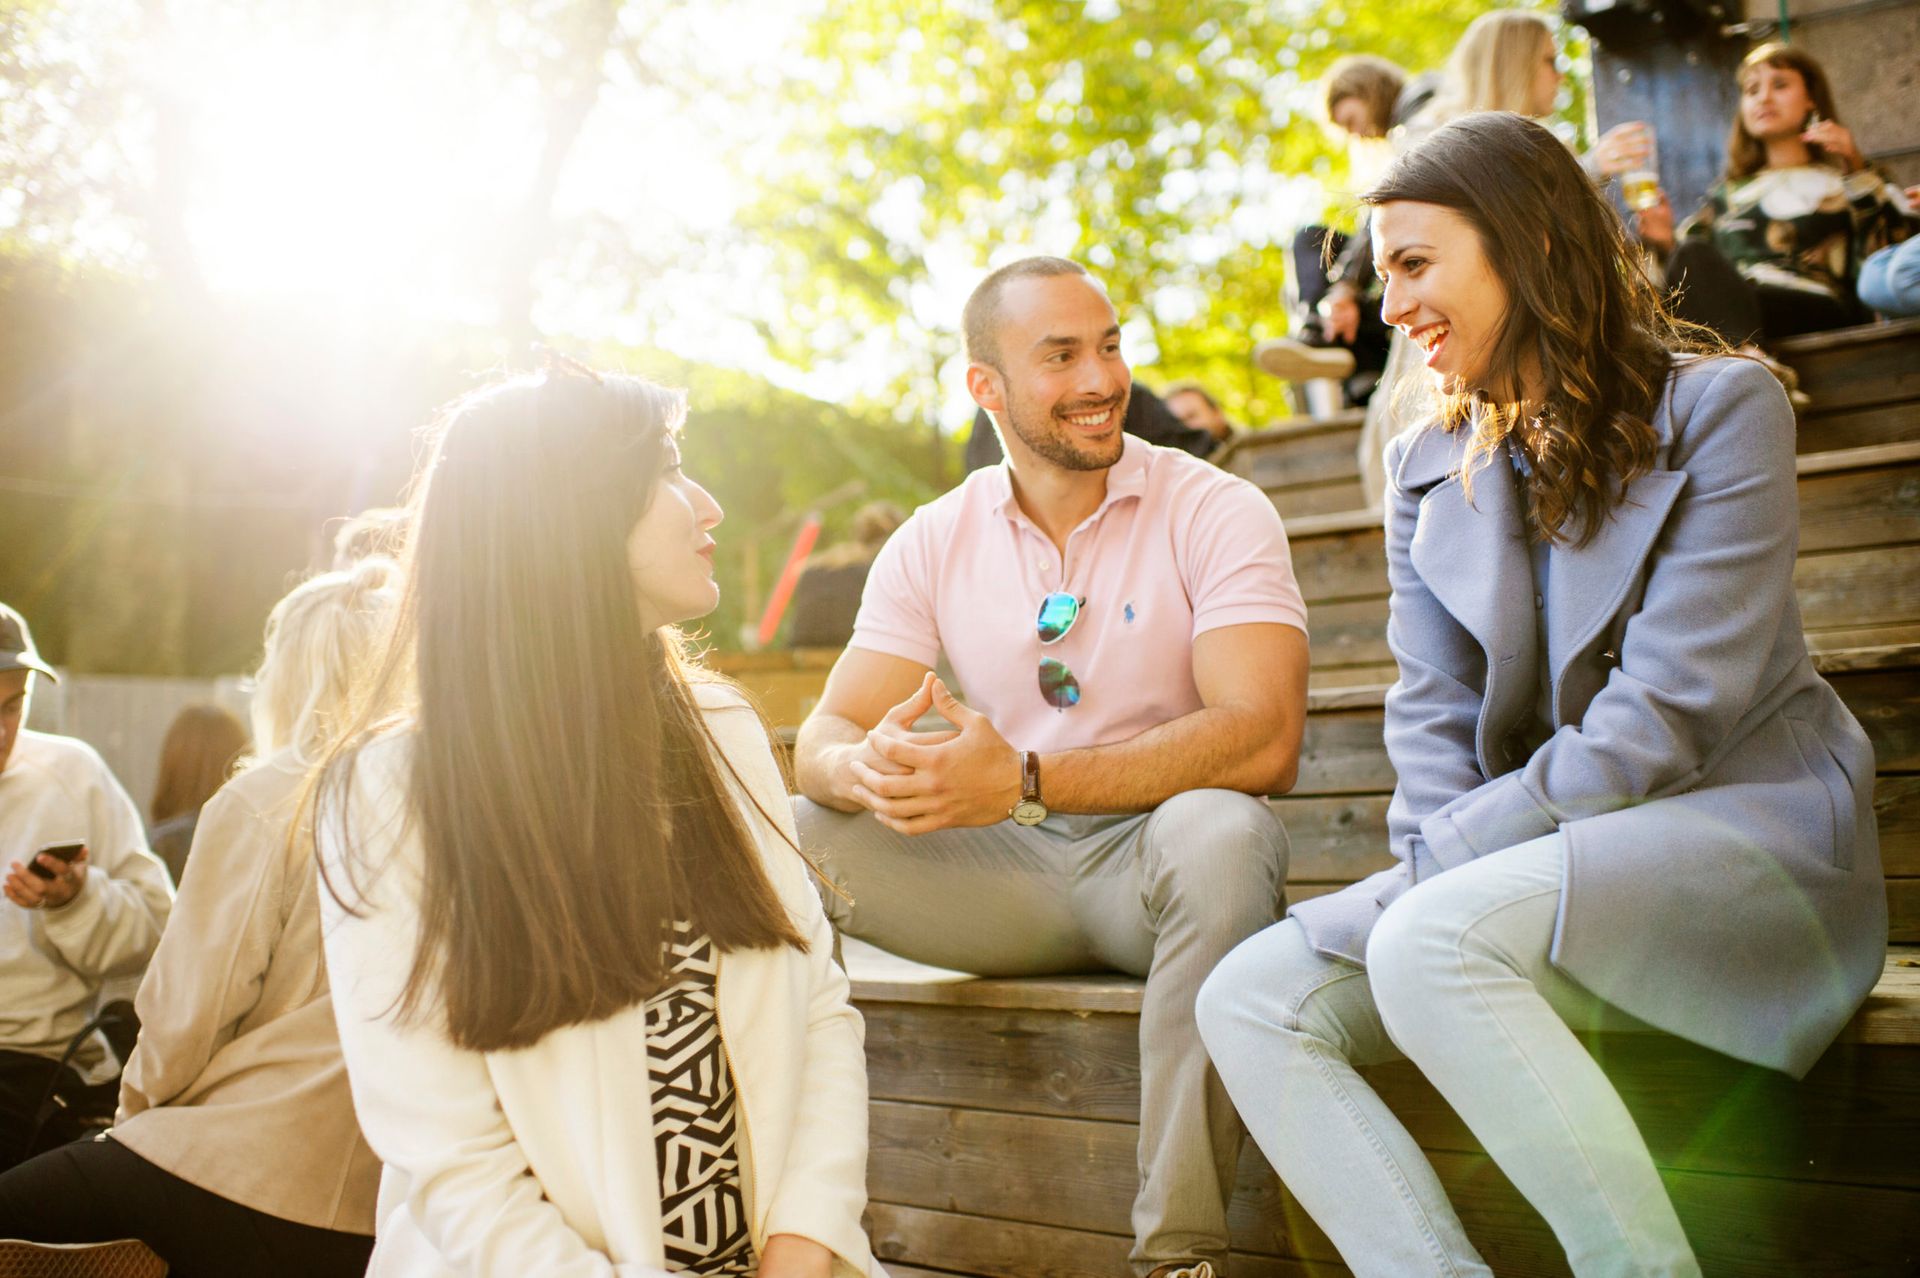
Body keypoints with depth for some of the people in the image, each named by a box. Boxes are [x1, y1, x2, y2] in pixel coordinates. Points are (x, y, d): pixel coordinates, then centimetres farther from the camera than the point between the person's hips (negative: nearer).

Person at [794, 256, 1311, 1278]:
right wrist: (871, 770, -28)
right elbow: (822, 739, -1)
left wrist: (1024, 782, -31)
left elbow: (1264, 741, -22)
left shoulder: (1213, 511, -8)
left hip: (1156, 859, -3)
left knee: (1219, 828, -37)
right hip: (1010, 877, 3)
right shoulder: (933, 542, 4)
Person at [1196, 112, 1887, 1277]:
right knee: (1250, 1000, -13)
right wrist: (1442, 861, -13)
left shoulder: (1720, 407, -6)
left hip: (1747, 832, -6)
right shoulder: (1428, 468, 13)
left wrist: (1446, 862, -15)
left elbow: (1665, 717, -15)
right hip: (1539, 854, 6)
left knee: (1431, 944, -33)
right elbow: (1434, 714, 7)